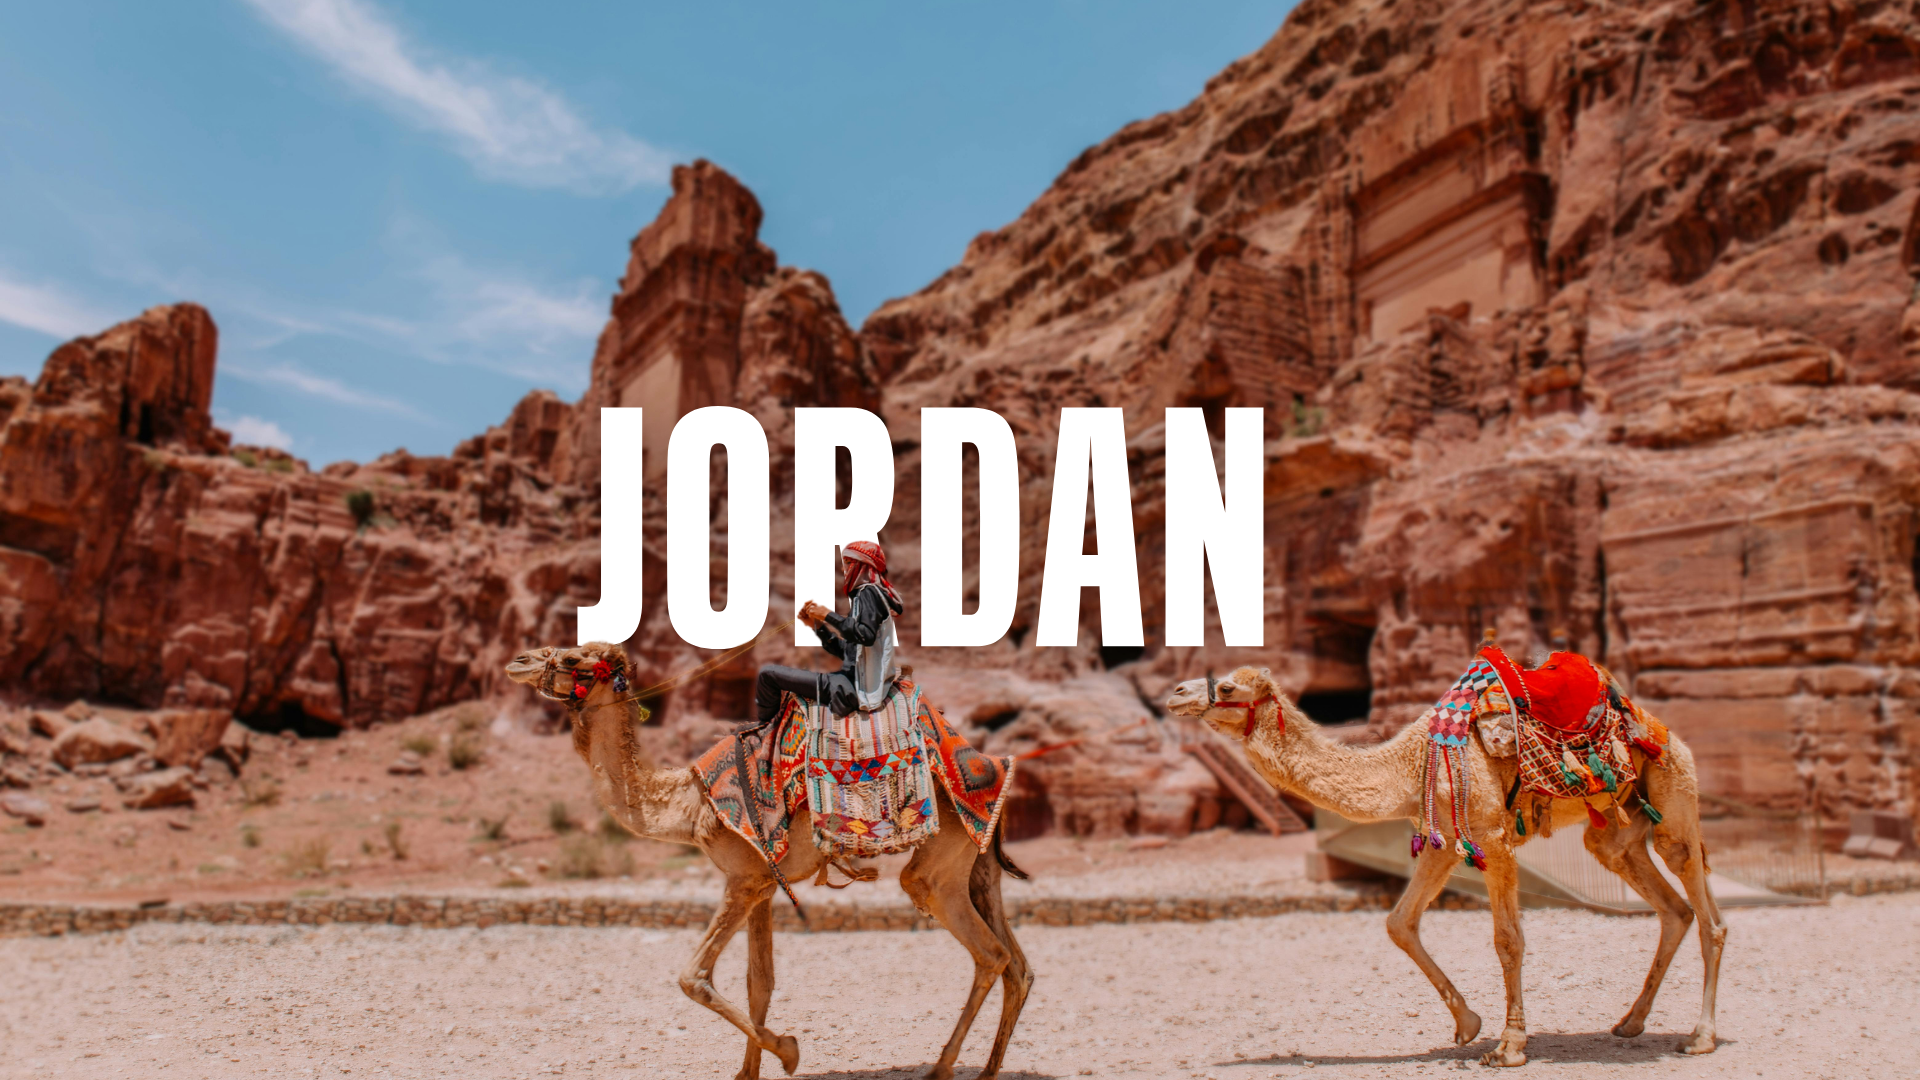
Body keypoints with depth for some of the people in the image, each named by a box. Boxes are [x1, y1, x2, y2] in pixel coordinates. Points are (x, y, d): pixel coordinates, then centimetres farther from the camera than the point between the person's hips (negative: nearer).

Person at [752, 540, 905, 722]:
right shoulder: (861, 596, 19)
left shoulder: (869, 593, -9)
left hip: (852, 686, -11)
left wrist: (828, 616, -18)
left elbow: (866, 635, -27)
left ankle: (764, 728, 14)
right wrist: (817, 625, 8)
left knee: (768, 673, -6)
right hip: (853, 680, 11)